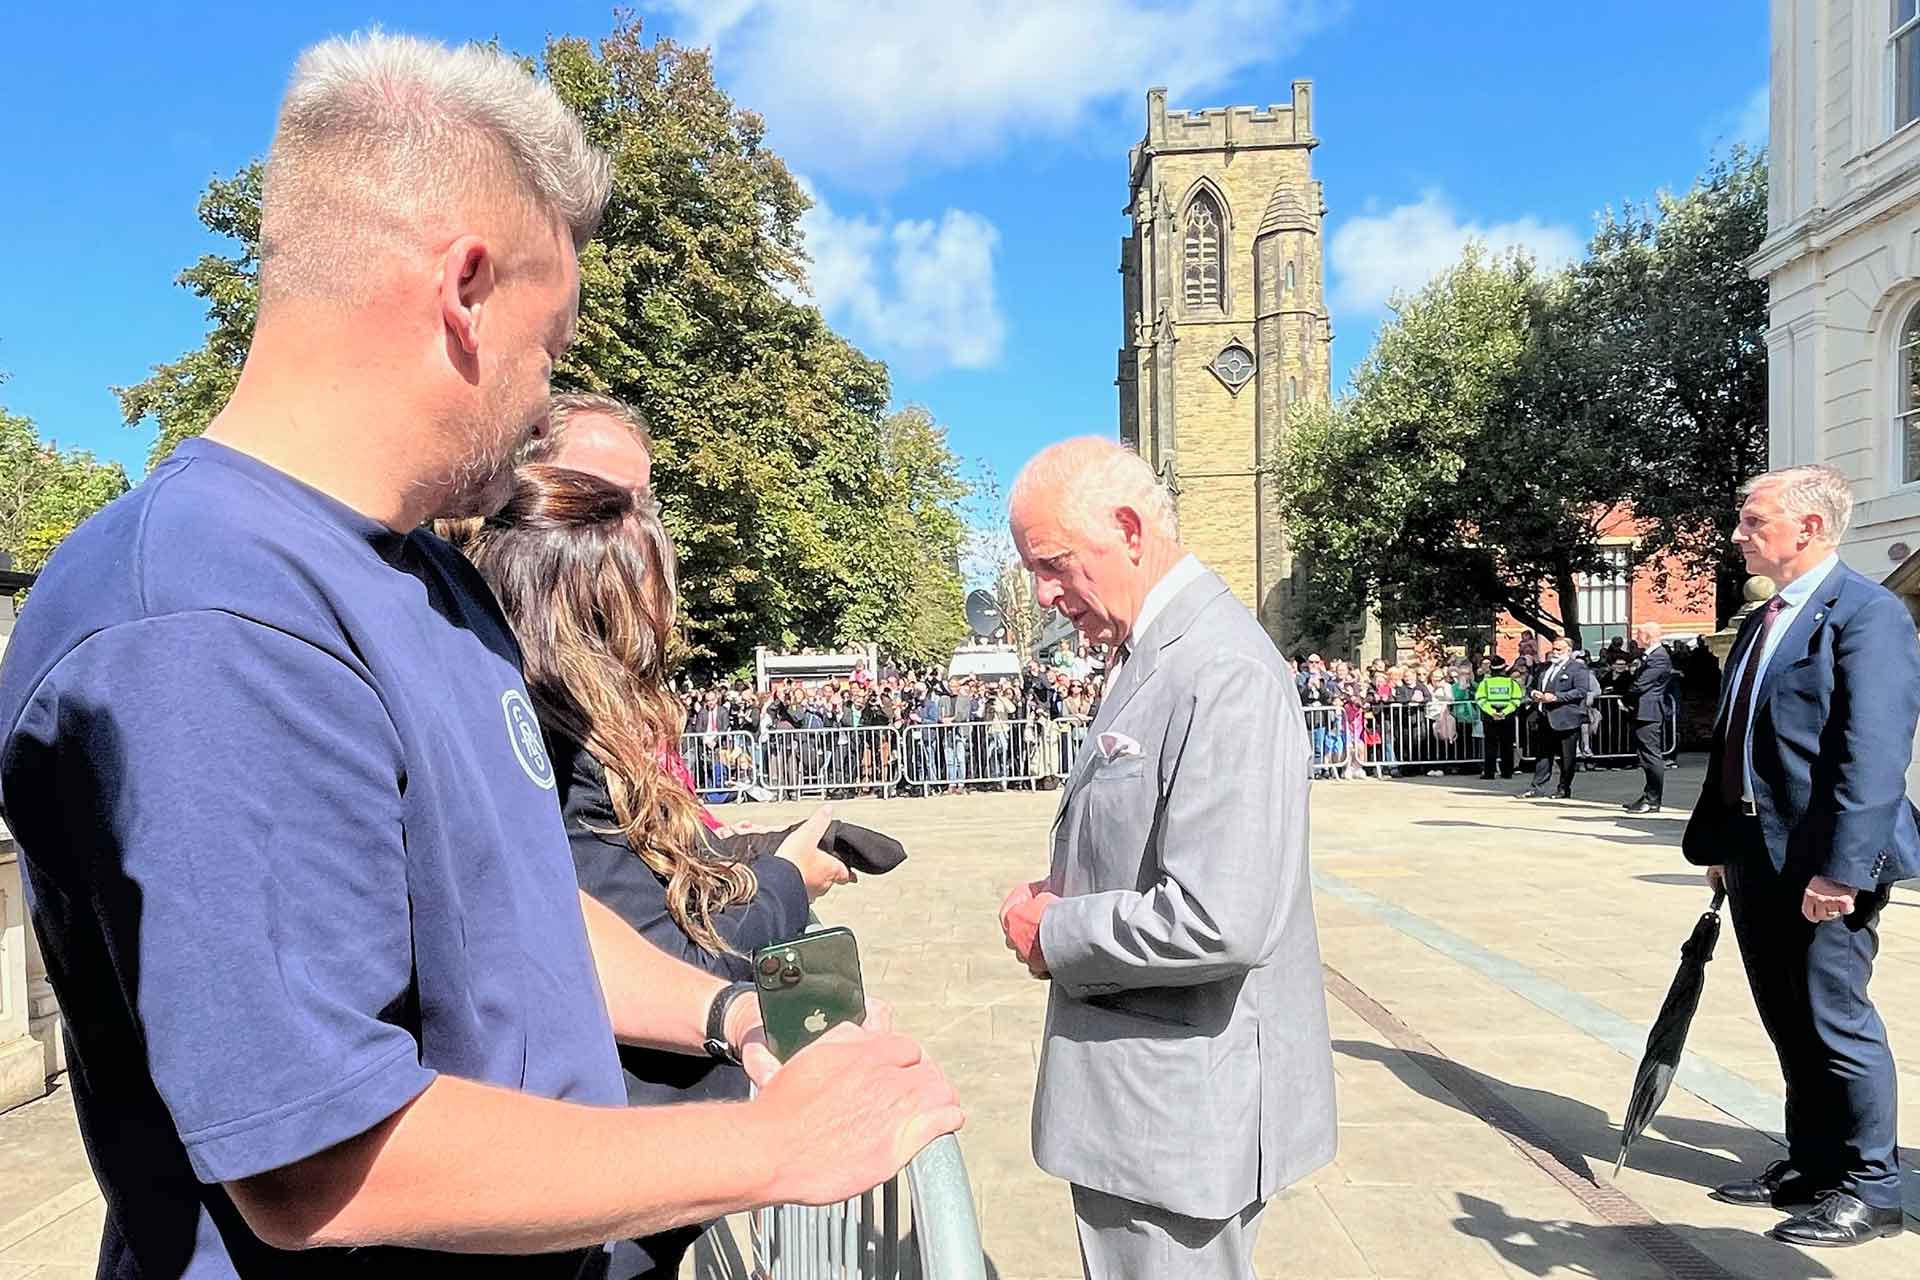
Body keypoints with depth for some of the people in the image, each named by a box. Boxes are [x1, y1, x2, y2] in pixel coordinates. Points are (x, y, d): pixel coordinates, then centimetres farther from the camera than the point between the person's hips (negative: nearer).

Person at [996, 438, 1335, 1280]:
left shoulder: (1221, 671, -24)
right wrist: (1064, 892, 2)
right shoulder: (1154, 653, 8)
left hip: (1182, 1108, -9)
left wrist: (1055, 931, -16)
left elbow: (1220, 922, -30)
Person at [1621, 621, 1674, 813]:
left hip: (1649, 714, -10)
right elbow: (1636, 680, 18)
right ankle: (1648, 797, 22)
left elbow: (1641, 685, -19)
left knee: (1652, 757, -6)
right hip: (1642, 713, 10)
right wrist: (1629, 700, 2)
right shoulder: (1647, 655, 17)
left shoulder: (1659, 657, -15)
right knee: (1649, 757, 15)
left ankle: (1652, 802, -3)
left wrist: (1626, 699, -4)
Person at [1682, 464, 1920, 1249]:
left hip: (1823, 863, -8)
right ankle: (1812, 1164, 32)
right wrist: (1716, 841, 14)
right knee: (1788, 1023, 17)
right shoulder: (1760, 623, 15)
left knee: (1835, 1021, 3)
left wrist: (1841, 867, -24)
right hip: (1758, 858, 8)